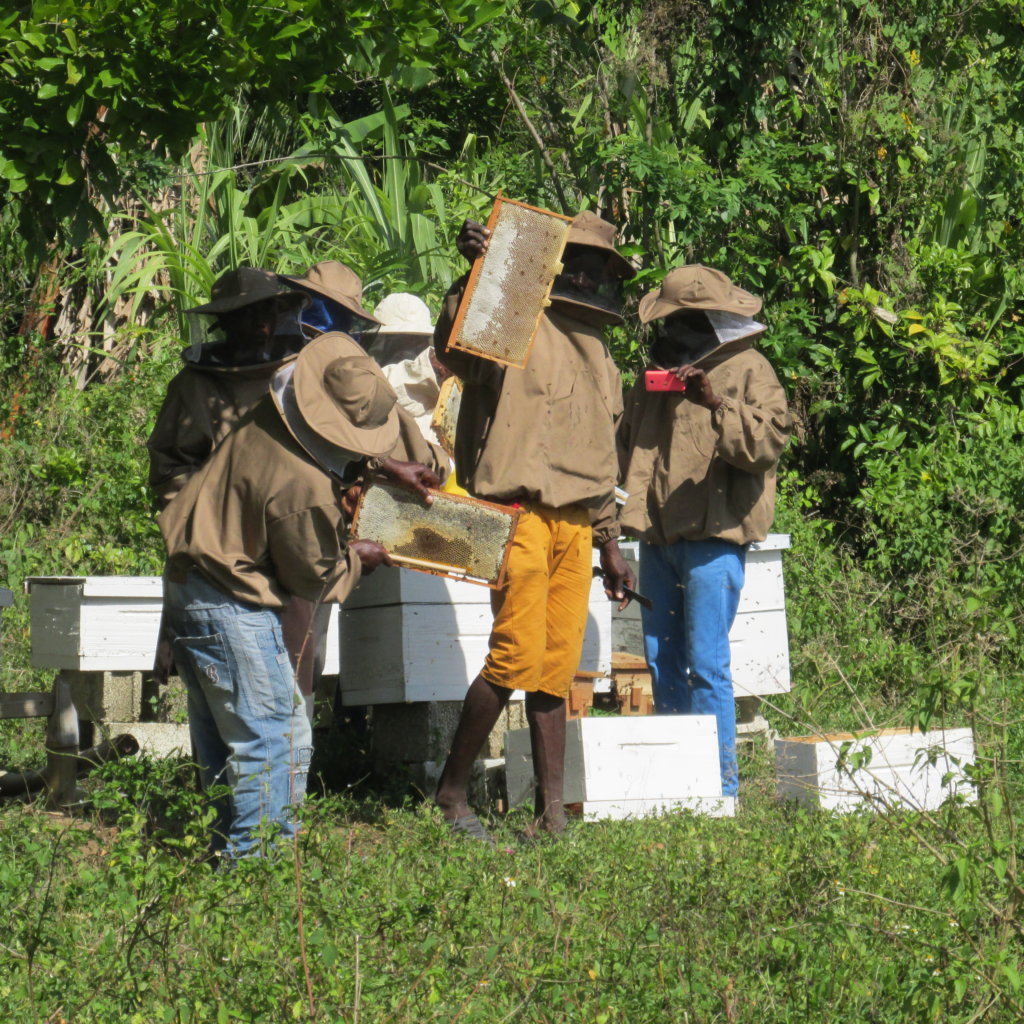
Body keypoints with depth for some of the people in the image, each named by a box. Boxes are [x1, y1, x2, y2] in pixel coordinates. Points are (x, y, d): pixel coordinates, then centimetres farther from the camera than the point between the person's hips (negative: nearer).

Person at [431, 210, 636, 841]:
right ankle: (452, 792, 2)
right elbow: (455, 349, -23)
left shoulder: (598, 353, 22)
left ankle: (552, 811, 8)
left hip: (575, 522, 7)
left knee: (559, 667, 5)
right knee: (517, 656, -11)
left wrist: (610, 542, 24)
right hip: (518, 512, -7)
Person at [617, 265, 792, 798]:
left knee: (706, 664, -10)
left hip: (713, 537, -7)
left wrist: (717, 405, -27)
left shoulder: (749, 370, 0)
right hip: (658, 535, 7)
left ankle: (720, 787, -6)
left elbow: (768, 441, -15)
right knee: (661, 663, 7)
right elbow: (627, 444, 28)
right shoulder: (658, 373, 21)